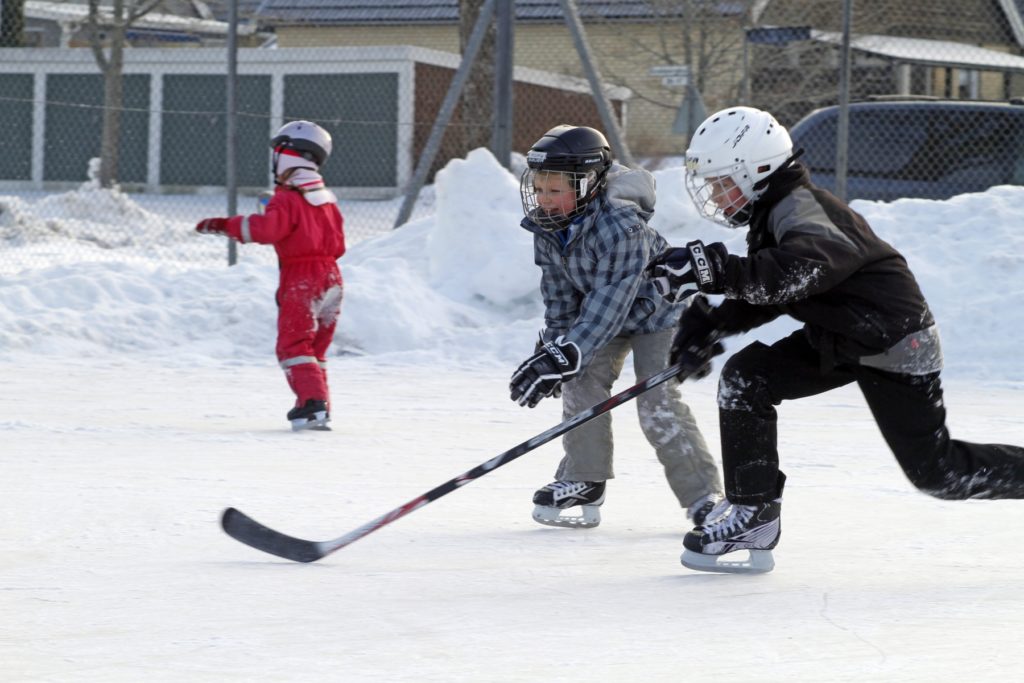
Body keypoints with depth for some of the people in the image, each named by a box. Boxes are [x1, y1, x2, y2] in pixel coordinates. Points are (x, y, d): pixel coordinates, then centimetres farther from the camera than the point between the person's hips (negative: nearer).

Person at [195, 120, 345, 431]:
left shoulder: (287, 199, -12)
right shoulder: (327, 199, 13)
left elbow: (267, 228, -28)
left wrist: (226, 225, -25)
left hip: (301, 280, -8)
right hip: (331, 277, 8)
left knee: (293, 345, -6)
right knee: (315, 348, 16)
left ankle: (312, 402, -21)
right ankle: (321, 409, 14)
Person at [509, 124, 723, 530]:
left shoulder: (621, 226, -37)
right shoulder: (547, 229, -13)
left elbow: (610, 301, -39)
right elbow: (558, 293, 0)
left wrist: (567, 355, -43)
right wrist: (553, 344, -5)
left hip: (655, 309, -7)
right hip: (603, 314, 7)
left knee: (657, 402, -16)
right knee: (582, 383, -10)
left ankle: (703, 493, -6)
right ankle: (584, 480, 3)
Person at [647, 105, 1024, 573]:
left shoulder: (799, 209, -25)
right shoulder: (773, 212, 5)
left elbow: (795, 274, -46)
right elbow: (763, 297, 13)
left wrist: (714, 270, -53)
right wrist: (711, 324, -2)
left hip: (895, 342, -9)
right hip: (839, 338, 9)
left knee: (938, 472, -2)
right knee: (744, 380, -5)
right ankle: (753, 516, -2)